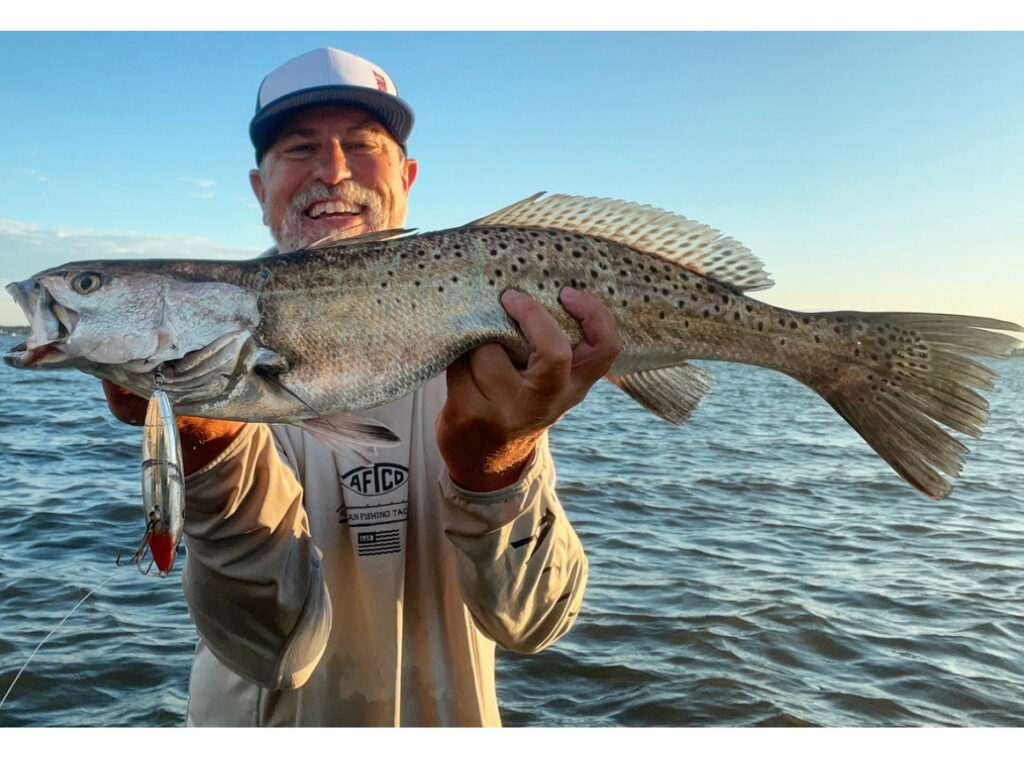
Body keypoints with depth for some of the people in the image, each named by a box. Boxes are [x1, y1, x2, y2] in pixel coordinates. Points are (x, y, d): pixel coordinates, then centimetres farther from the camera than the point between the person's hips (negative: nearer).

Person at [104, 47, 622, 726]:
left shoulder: (481, 341, -14)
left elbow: (532, 622, -21)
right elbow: (278, 647, -24)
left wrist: (494, 459, -38)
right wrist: (213, 443, -37)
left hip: (443, 720, 1)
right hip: (266, 733, 0)